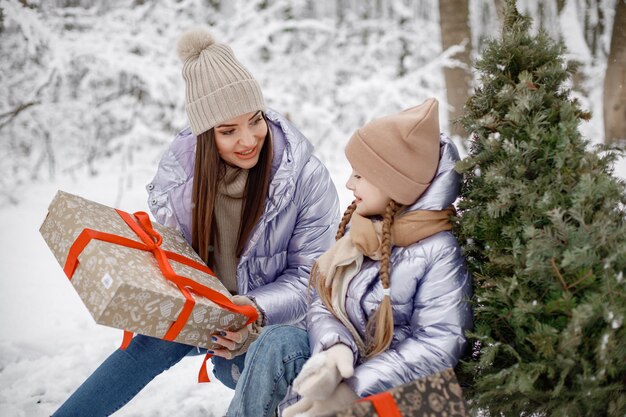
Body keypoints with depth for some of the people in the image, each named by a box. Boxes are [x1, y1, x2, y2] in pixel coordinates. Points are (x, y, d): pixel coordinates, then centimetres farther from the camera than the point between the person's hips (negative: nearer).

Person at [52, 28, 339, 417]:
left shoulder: (307, 176, -19)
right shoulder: (180, 164, -10)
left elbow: (310, 278, -13)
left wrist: (255, 311, -31)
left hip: (277, 317, -2)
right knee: (160, 338, -26)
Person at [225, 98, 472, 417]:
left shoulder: (439, 253, -19)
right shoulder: (360, 227, 2)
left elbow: (437, 347, -22)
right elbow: (321, 304, 0)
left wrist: (353, 390, -27)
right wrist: (335, 347, -23)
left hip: (395, 390, -6)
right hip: (343, 364, 6)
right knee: (279, 340, -22)